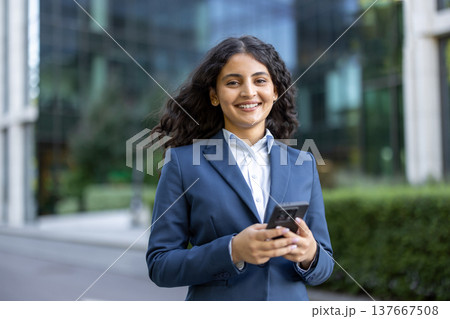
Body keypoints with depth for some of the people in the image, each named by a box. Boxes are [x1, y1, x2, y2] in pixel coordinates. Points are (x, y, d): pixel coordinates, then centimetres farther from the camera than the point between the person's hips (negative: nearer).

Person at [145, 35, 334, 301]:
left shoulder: (304, 165, 1)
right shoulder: (182, 162, -7)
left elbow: (323, 268, 4)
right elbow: (160, 266, -9)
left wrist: (309, 255, -17)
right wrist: (232, 251, -22)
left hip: (291, 299, 2)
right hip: (215, 299, -2)